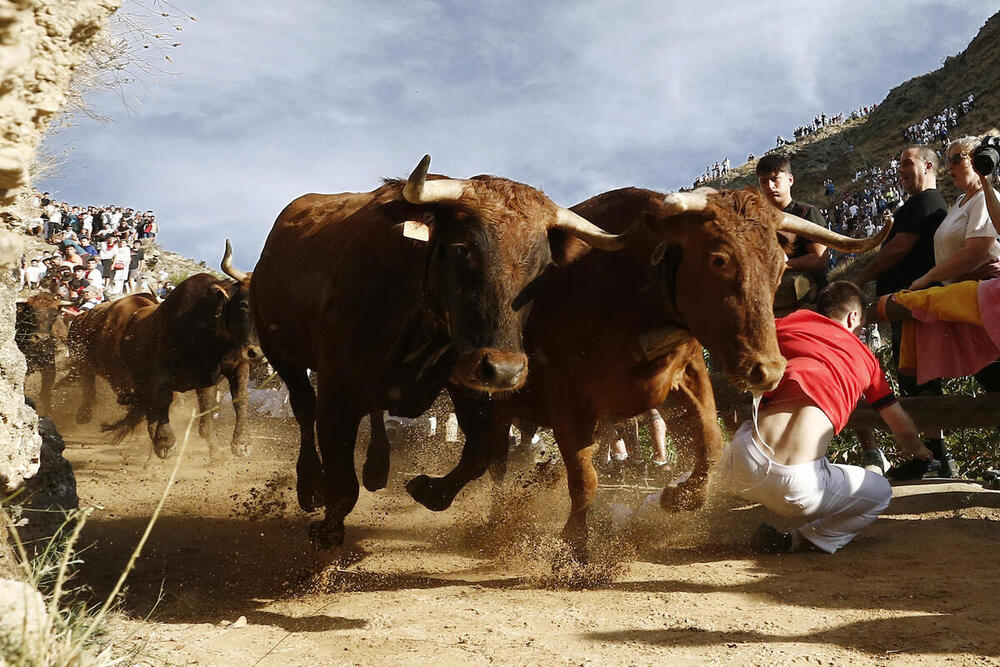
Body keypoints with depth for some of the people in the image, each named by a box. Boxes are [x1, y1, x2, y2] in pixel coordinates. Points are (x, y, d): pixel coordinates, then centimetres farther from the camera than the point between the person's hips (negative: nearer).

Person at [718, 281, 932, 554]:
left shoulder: (785, 324, 18)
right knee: (880, 493, 24)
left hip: (739, 469, 4)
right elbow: (901, 425, 34)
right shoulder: (864, 355, 20)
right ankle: (797, 542, 9)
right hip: (797, 486, -3)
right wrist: (920, 452, 56)